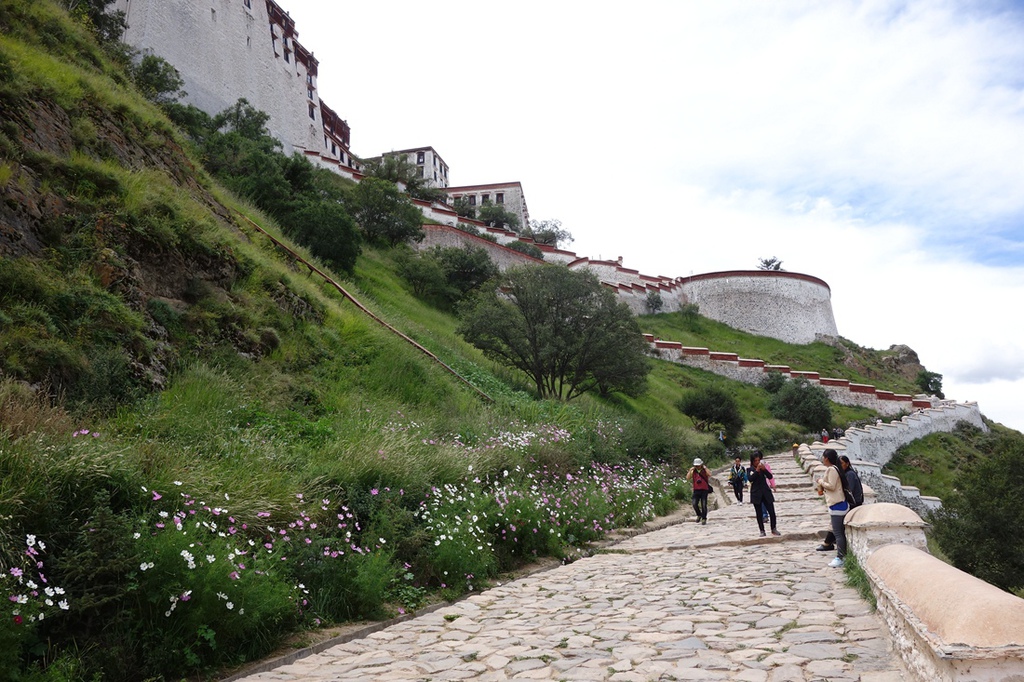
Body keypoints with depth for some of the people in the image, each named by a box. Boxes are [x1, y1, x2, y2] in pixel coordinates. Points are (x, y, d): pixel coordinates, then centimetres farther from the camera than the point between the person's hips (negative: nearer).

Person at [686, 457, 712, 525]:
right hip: (696, 490, 2)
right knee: (694, 504, -10)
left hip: (704, 490, -2)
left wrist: (705, 468, -13)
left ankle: (704, 519, 8)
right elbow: (687, 478, -3)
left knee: (704, 505, -4)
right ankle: (699, 515, 15)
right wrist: (690, 470, -6)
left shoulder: (705, 470, 4)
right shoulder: (693, 471, 10)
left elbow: (709, 475, -18)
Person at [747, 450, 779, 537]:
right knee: (759, 514, 3)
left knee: (772, 512, 1)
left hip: (766, 492, 2)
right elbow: (750, 479, -17)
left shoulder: (763, 468, 7)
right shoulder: (750, 469, -1)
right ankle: (762, 531, 10)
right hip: (756, 493, -2)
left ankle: (774, 529, 17)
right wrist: (757, 470, -23)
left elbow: (770, 477, -2)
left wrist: (764, 469, -17)